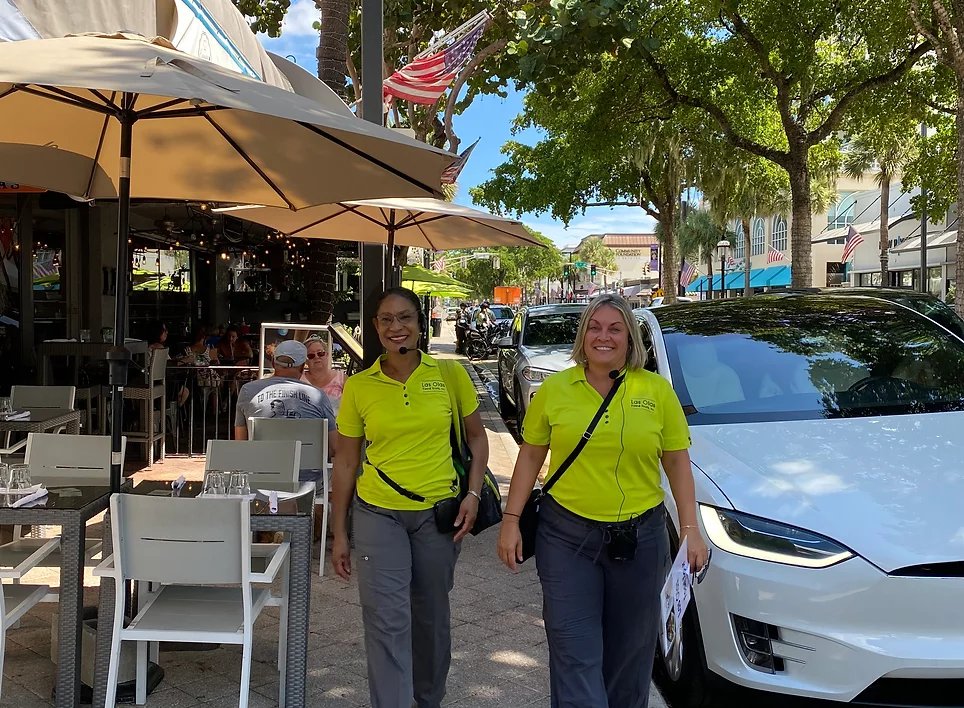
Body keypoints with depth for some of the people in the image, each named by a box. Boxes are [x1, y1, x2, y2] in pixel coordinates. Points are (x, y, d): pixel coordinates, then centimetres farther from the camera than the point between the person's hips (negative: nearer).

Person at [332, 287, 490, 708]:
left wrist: (473, 493, -7)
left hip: (439, 513, 1)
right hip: (378, 514, -1)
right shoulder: (358, 386, -3)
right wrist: (339, 534, 3)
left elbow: (476, 438, 6)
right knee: (386, 622, -7)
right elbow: (345, 463, 3)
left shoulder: (450, 375, -4)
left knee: (432, 616, 16)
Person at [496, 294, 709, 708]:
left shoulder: (658, 391, 0)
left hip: (639, 538, 1)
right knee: (575, 654, 0)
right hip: (566, 536, -1)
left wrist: (691, 530, -2)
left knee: (629, 653, 14)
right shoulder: (554, 389, 0)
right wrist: (511, 520, 0)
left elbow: (677, 463, 3)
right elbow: (530, 456, 5)